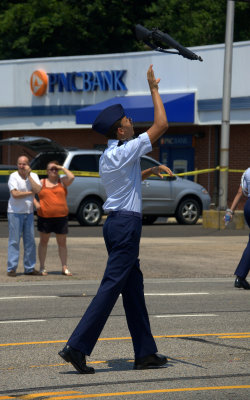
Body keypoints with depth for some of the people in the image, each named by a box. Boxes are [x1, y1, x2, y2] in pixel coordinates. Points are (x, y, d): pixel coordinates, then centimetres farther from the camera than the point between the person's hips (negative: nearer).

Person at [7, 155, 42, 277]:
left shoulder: (33, 176, 5)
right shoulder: (13, 176, -7)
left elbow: (37, 190, -12)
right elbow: (15, 194, -18)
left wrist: (28, 175, -12)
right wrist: (30, 192, -9)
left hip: (29, 212, 5)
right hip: (15, 212, -5)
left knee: (30, 241, 7)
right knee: (14, 241, -5)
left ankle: (29, 268, 14)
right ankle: (11, 268, -2)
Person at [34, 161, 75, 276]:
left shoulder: (62, 182, 8)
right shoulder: (42, 183, 8)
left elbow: (71, 177, -10)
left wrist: (62, 168, -3)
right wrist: (35, 203, -5)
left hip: (61, 217, 1)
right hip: (45, 217, -1)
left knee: (62, 242, 4)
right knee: (43, 241, 5)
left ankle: (64, 267, 10)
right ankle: (42, 267, 11)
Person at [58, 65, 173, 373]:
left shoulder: (108, 158, 14)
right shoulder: (125, 152, -13)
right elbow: (161, 125, -11)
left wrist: (150, 171, 26)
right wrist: (153, 89, -3)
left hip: (115, 222, 10)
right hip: (126, 223, -10)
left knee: (133, 286, 12)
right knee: (111, 286, -10)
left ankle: (145, 353, 15)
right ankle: (77, 346, -15)